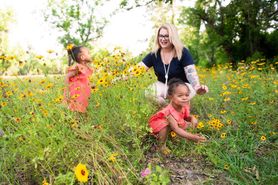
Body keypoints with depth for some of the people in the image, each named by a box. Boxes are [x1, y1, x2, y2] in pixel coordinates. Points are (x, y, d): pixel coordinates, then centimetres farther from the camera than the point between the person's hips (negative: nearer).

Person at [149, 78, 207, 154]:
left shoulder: (184, 106, -22)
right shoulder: (170, 112, -42)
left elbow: (186, 116, -1)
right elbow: (176, 129, -45)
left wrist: (192, 118, -26)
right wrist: (192, 137, -54)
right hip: (158, 124, -8)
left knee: (188, 124, -5)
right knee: (165, 125, -39)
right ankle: (162, 145, -14)